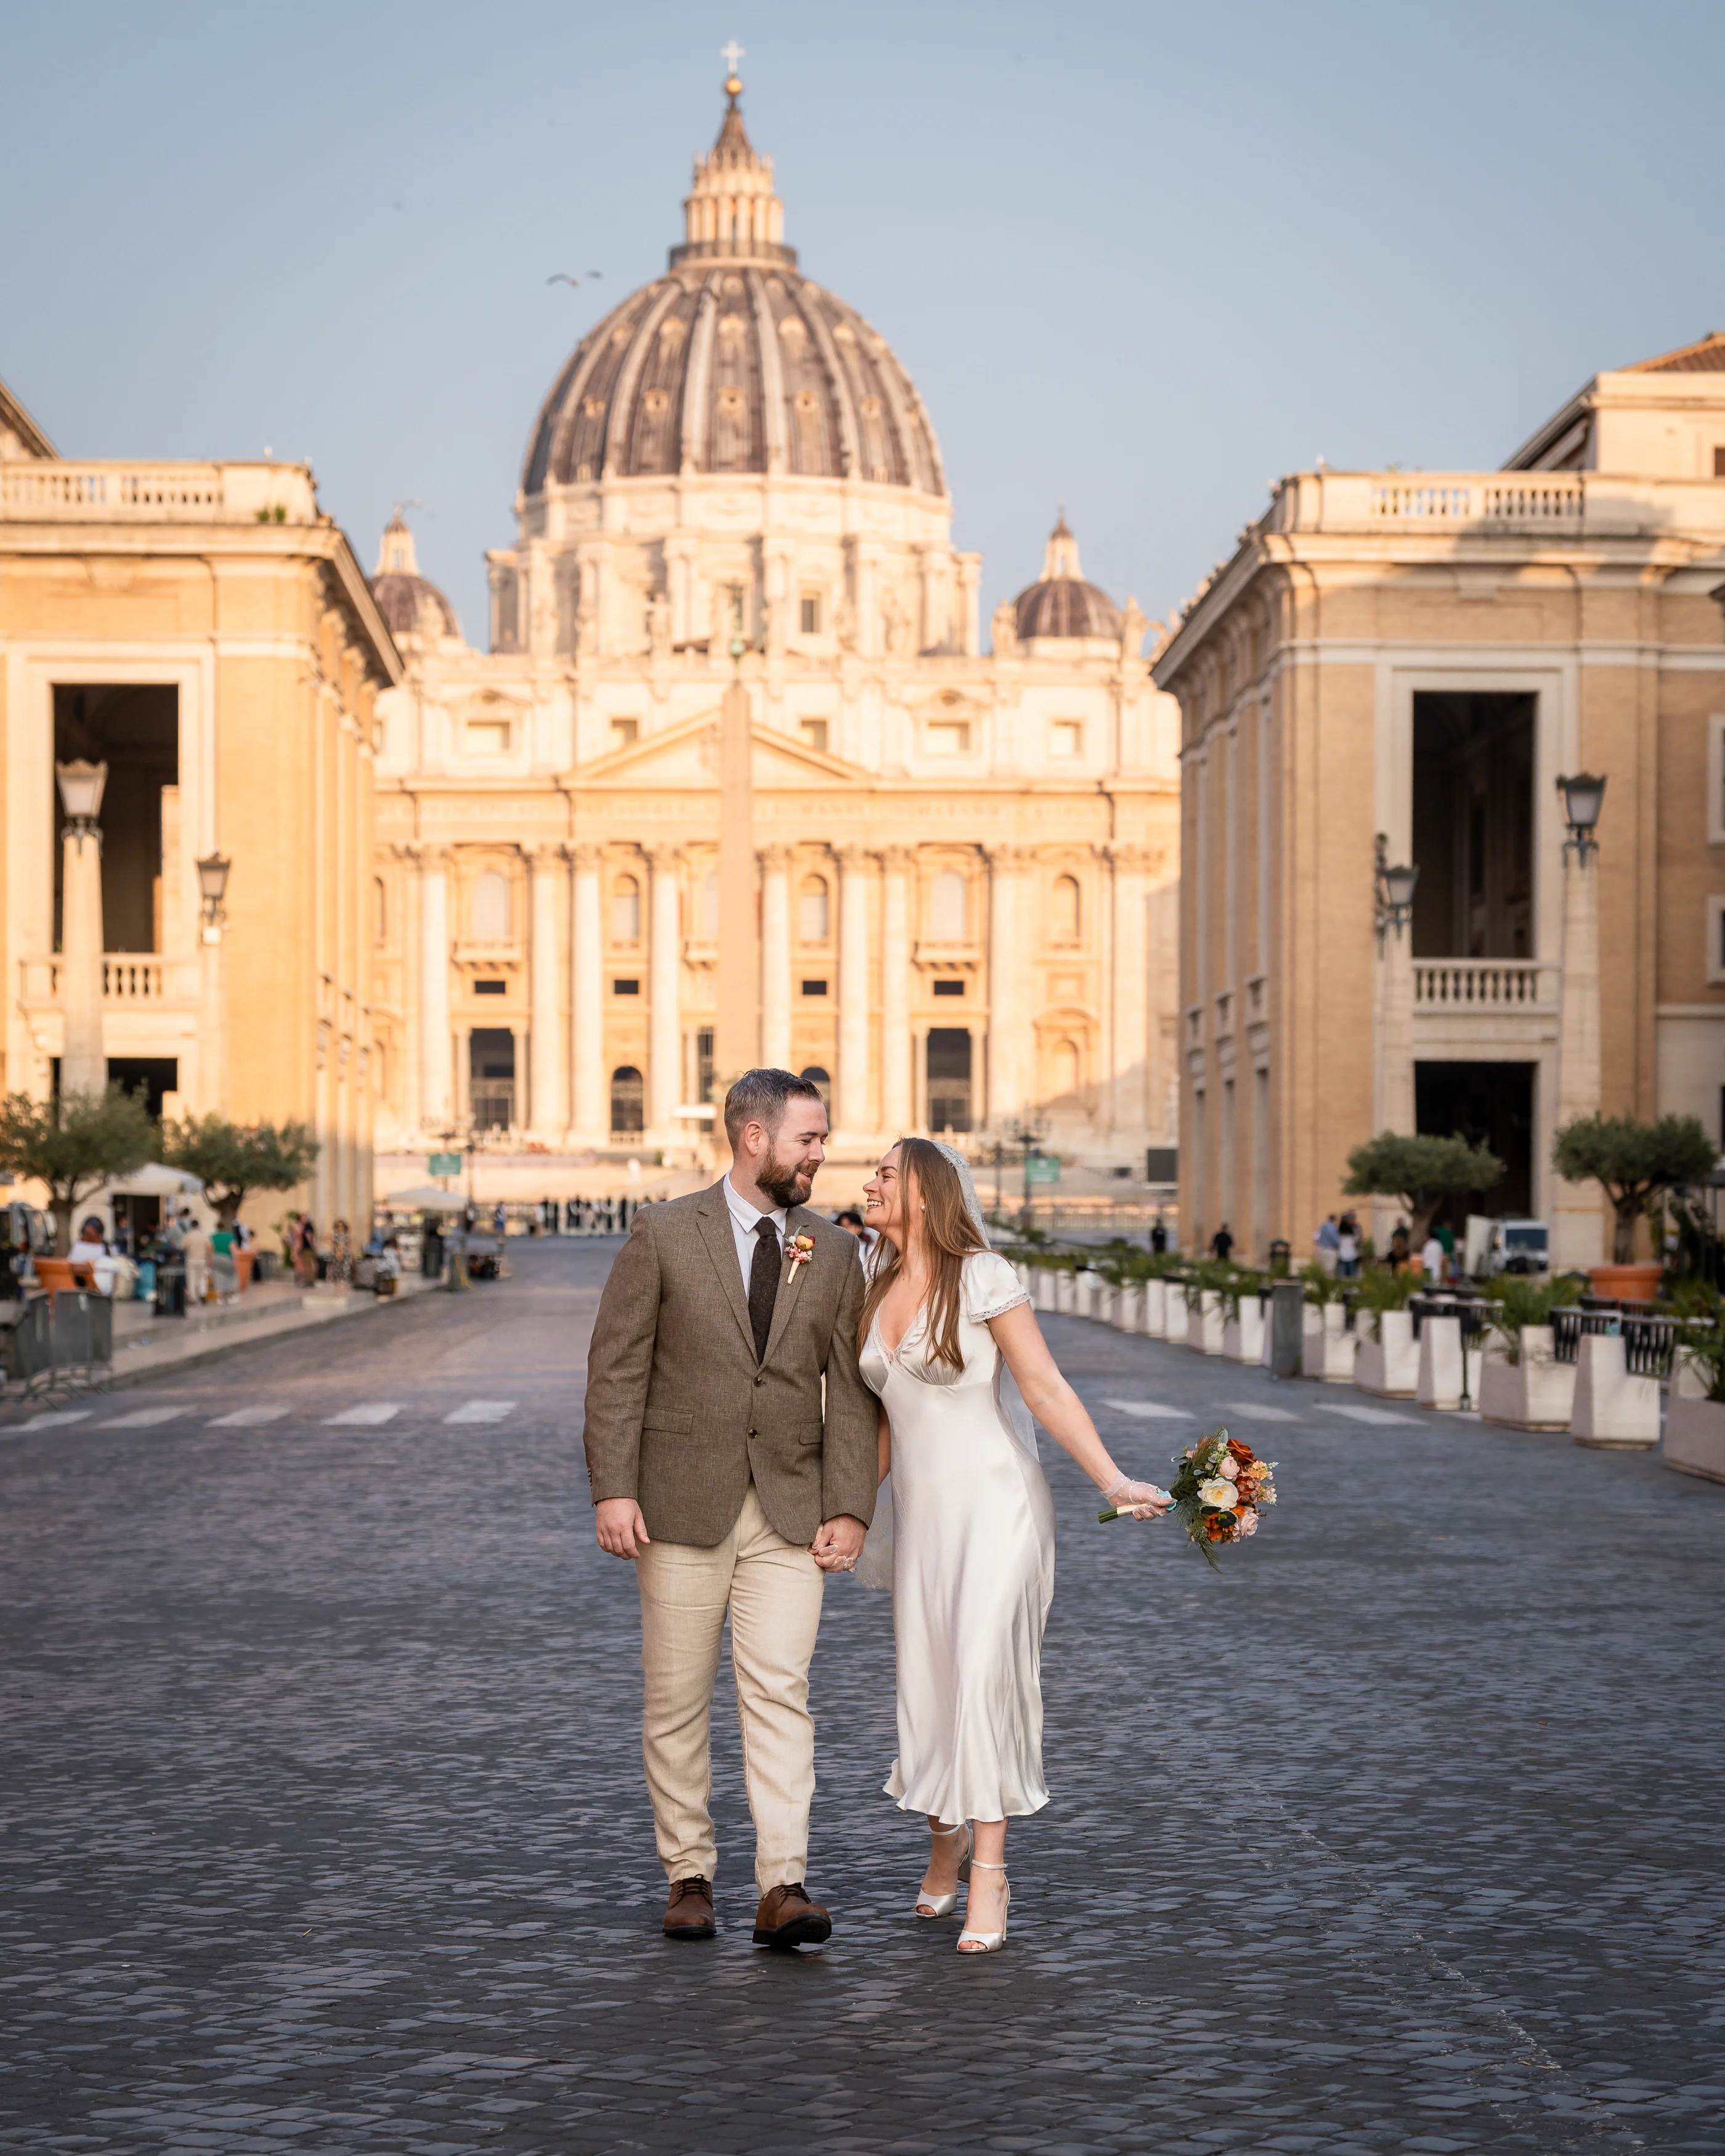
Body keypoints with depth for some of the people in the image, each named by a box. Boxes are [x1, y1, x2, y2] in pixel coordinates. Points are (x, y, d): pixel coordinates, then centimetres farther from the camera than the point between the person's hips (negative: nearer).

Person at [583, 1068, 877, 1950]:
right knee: (676, 1701, 5)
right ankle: (689, 1876, 17)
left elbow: (849, 1390, 6)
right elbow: (617, 1370, -4)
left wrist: (849, 1507, -3)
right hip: (682, 1506, -1)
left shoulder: (834, 1253, 8)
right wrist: (613, 1489, -13)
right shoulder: (663, 1234, -2)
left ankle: (784, 1888, -12)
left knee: (780, 1691, -9)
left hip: (789, 1512, 2)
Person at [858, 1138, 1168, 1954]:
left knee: (984, 1669, -16)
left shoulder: (981, 1277, -9)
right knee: (925, 1679, 6)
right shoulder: (876, 1291, 10)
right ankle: (945, 1843, 30)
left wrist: (1113, 1482, -18)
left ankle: (987, 1875, -12)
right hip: (919, 1510, 6)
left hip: (994, 1498, -6)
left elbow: (1047, 1390, -11)